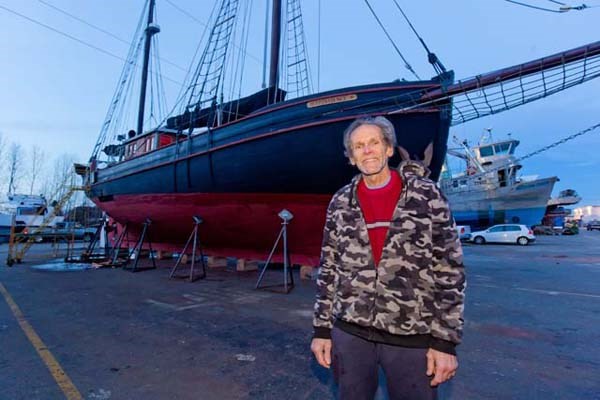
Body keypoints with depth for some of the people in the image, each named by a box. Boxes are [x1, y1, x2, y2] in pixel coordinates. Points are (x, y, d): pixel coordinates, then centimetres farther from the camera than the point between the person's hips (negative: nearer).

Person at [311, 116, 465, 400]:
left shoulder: (426, 194, -5)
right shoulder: (340, 202, 2)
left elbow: (450, 270, -5)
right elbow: (328, 268, 6)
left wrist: (445, 340, -6)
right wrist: (322, 328, 5)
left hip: (414, 337, -2)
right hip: (349, 332, 3)